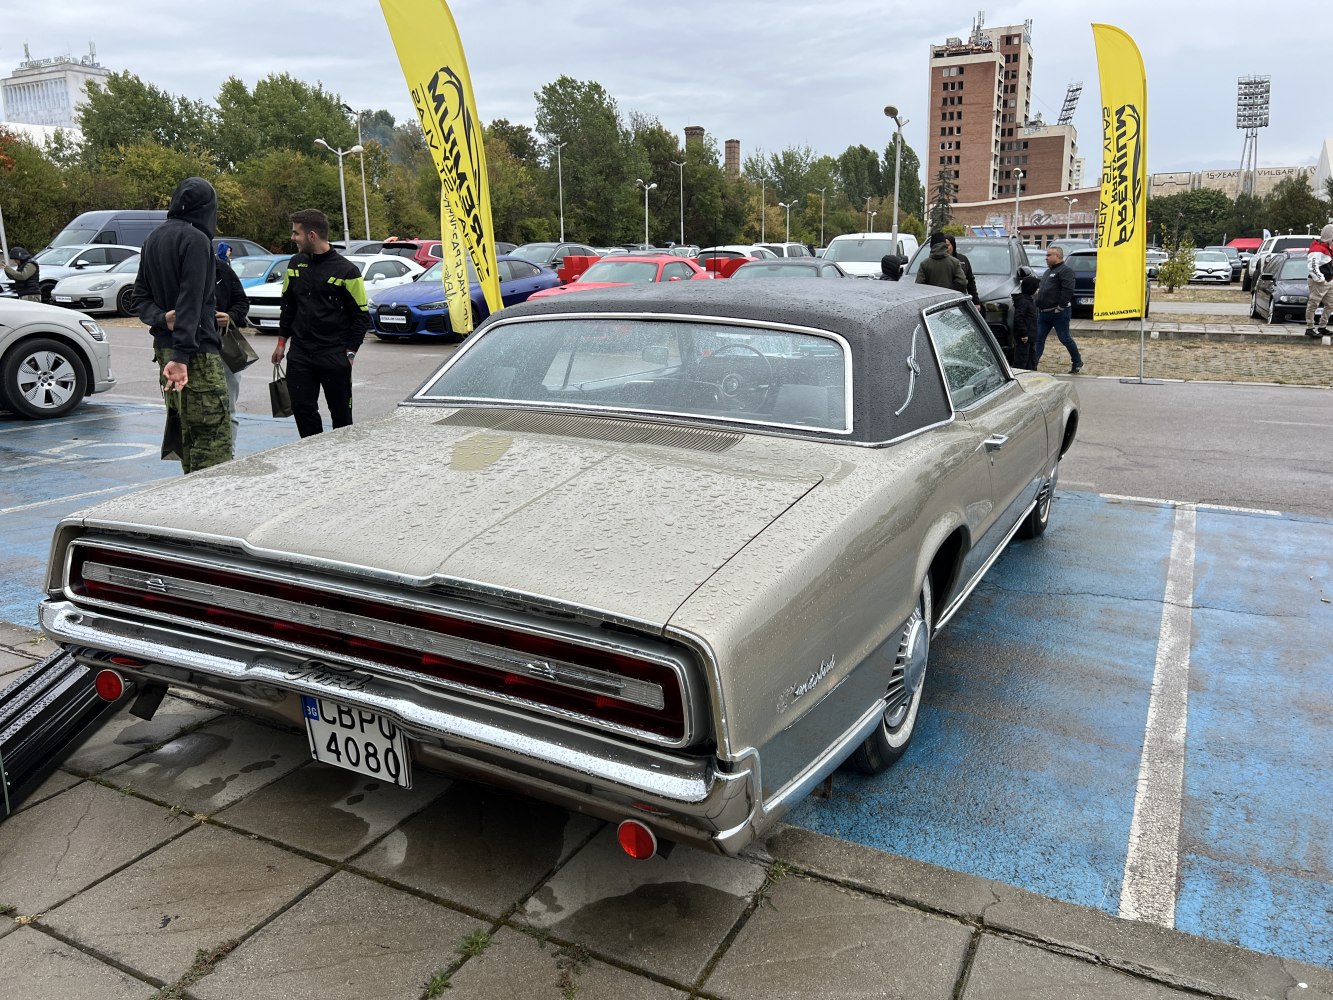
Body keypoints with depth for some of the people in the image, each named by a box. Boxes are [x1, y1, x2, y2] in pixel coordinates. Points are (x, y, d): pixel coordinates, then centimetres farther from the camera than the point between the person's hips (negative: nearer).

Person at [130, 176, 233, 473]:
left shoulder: (153, 238, 15)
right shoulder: (196, 239, -11)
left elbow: (140, 298, 13)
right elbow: (191, 301, -20)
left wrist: (161, 318, -6)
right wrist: (181, 355, -24)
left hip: (164, 347, 9)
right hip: (197, 351, -9)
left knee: (187, 431, 15)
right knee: (215, 436, -8)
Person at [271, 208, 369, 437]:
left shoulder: (345, 270, -6)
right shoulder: (296, 264, 10)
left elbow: (361, 316, -4)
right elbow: (287, 305, 20)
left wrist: (349, 352, -8)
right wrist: (282, 342, 16)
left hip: (334, 356, -5)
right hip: (299, 354, 5)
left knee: (341, 413, 4)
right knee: (302, 409, 2)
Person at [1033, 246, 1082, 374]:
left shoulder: (1065, 270, -9)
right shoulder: (1048, 271, 21)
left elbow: (1068, 291, -19)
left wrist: (1060, 308, -21)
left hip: (1058, 312, -9)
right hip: (1044, 312, 9)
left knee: (1064, 338, 0)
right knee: (1038, 338, 2)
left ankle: (1077, 362, 16)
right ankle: (1033, 364, 1)